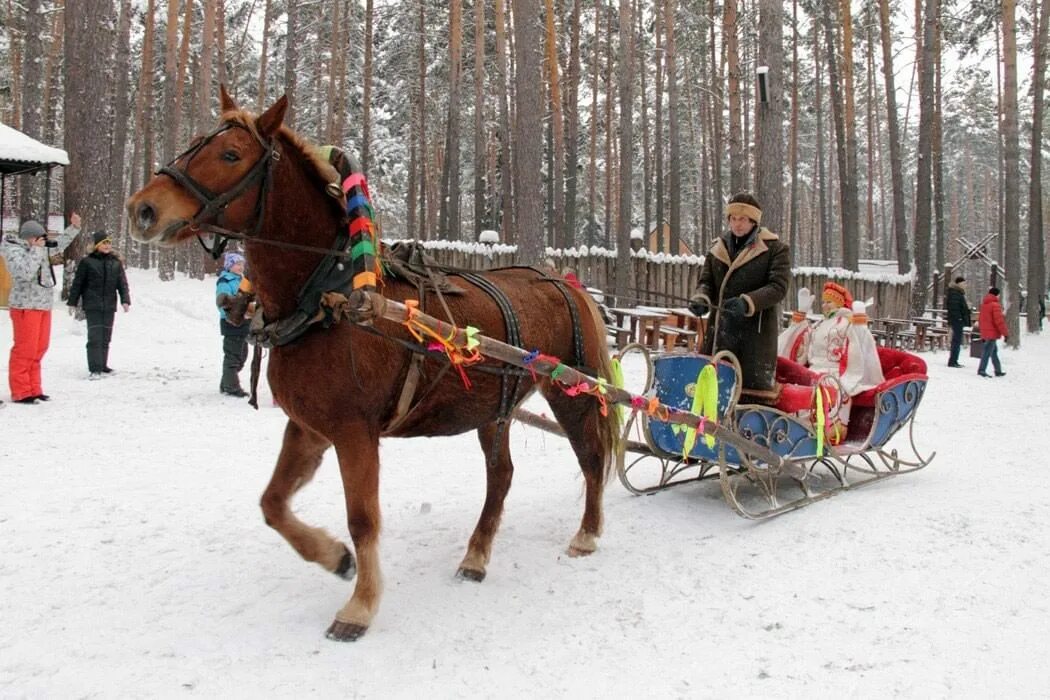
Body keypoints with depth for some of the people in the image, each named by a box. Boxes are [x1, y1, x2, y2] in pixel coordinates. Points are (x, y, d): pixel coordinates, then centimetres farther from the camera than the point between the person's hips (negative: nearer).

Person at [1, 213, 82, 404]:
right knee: (25, 349, -8)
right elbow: (25, 272, -25)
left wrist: (74, 227, 17)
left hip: (43, 304, 8)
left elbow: (59, 244, 29)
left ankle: (33, 389, 16)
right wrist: (36, 250, -18)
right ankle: (20, 392, -4)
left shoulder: (39, 248, 13)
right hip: (26, 305, -8)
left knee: (39, 348, 10)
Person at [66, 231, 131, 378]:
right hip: (92, 305, -4)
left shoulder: (116, 263, 9)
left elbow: (122, 283, 9)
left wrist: (125, 300, -4)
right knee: (95, 337, -10)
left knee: (106, 338, 10)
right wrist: (72, 302, 4)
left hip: (109, 306, 4)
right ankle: (94, 369, -9)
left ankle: (102, 366, 20)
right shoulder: (87, 262, 0)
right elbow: (77, 283, 4)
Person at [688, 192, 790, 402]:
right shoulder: (717, 249, 14)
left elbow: (778, 287, -10)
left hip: (757, 328, -4)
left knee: (755, 389, -4)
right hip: (721, 329, 5)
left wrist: (747, 302, -27)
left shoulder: (775, 248, 0)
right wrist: (701, 299, -12)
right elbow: (706, 282, 12)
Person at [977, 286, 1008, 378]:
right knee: (988, 351, -8)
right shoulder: (995, 305, -13)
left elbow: (980, 319, 19)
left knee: (994, 351, 17)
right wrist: (1006, 333, -12)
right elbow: (999, 321, -17)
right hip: (992, 333, -9)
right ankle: (981, 370, -12)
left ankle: (998, 371, 23)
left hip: (985, 332, 9)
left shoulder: (983, 304, 13)